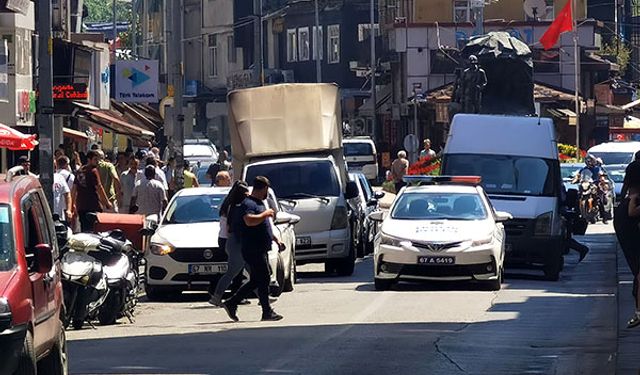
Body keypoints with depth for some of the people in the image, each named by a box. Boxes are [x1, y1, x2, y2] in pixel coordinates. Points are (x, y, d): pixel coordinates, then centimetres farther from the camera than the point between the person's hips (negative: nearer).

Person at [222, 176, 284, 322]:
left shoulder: (259, 203, 19)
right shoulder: (248, 204, -14)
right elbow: (249, 221, -34)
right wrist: (266, 214, -22)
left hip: (260, 250, 10)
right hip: (253, 250, -10)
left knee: (255, 281, 12)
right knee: (263, 280, -6)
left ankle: (231, 303, 15)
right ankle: (267, 312, -2)